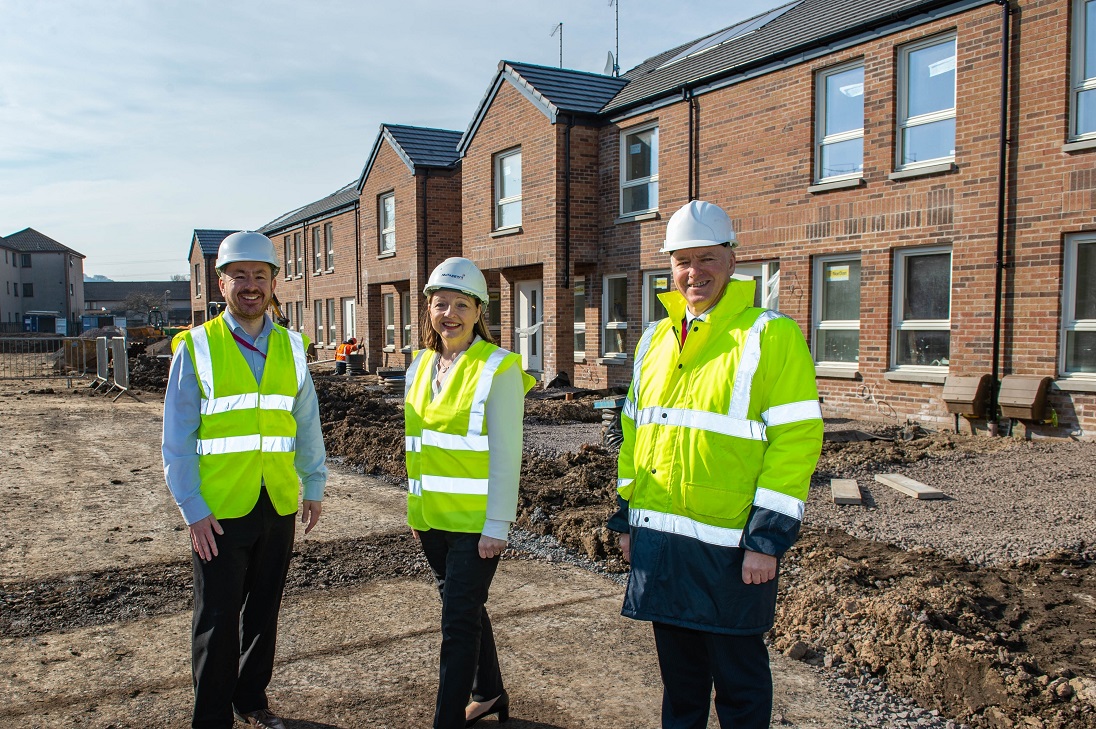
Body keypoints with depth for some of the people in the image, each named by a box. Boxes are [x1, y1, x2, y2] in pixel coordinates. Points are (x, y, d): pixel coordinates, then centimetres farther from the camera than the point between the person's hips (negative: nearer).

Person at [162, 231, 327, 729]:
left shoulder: (290, 347, 6)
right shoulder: (196, 347, -4)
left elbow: (307, 422, 12)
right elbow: (177, 439, -5)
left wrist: (314, 487, 11)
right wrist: (192, 509, -9)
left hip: (278, 506, 4)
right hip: (218, 511, -3)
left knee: (264, 612, 16)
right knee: (217, 621, 6)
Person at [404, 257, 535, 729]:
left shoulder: (499, 369, -12)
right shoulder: (420, 367, 8)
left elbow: (506, 454, -14)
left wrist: (496, 525, -15)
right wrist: (415, 509, 15)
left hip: (476, 523, -6)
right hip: (432, 519, 7)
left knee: (458, 621, -2)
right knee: (466, 609, 20)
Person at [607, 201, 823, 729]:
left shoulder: (770, 336, -8)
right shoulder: (654, 340, 11)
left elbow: (796, 440, -13)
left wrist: (769, 538, -16)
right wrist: (627, 516, 14)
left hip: (728, 546, -5)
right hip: (659, 540, 6)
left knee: (738, 680, 10)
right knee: (678, 672, 20)